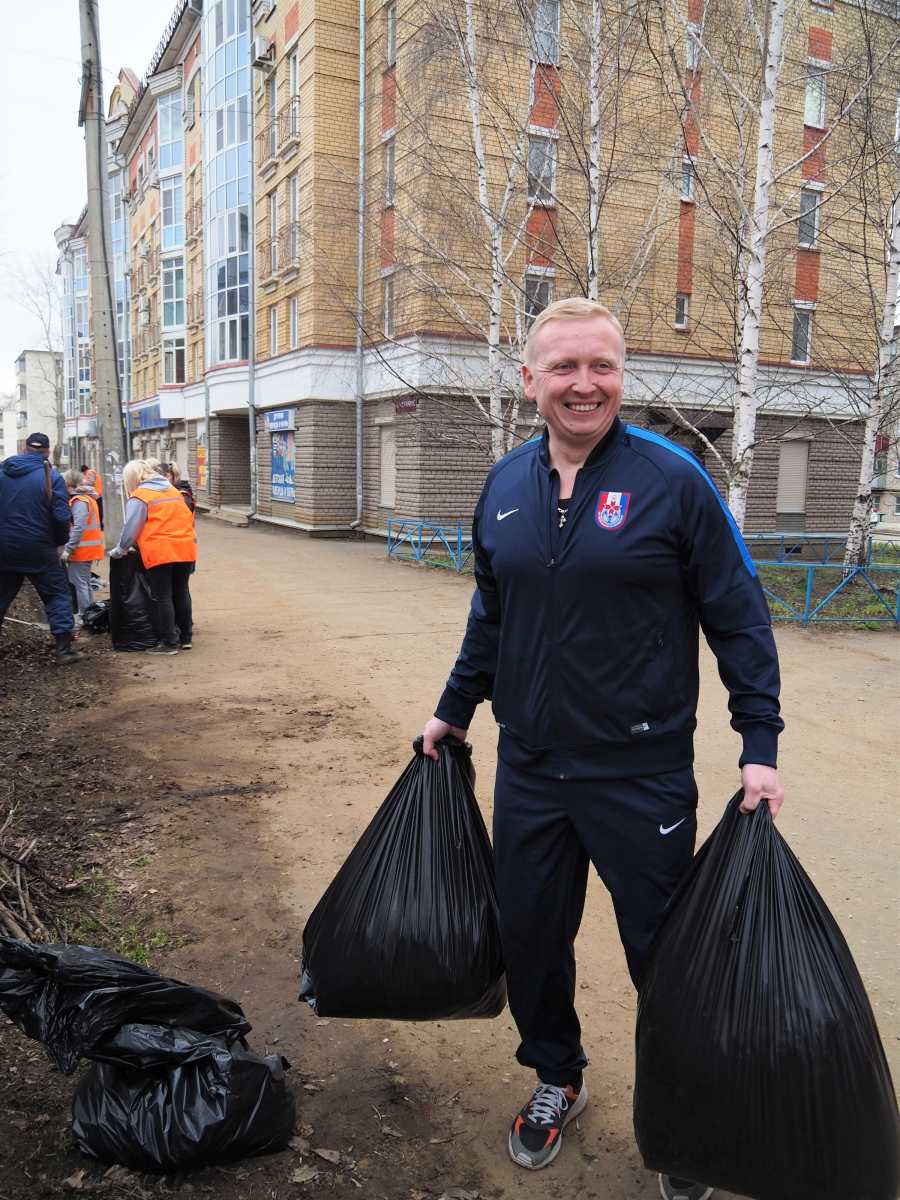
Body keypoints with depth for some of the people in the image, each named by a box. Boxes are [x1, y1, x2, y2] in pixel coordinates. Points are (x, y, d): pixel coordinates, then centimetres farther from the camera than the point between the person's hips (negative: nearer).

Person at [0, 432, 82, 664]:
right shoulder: (50, 476, -9)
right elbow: (61, 516, -14)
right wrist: (60, 543, 1)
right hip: (38, 549, -4)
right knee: (57, 594, 5)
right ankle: (64, 649, 0)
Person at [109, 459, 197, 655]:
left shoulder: (139, 497, -3)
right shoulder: (172, 490, 17)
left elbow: (131, 528, -4)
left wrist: (120, 550, 9)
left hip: (159, 553, -6)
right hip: (185, 550, 6)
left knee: (162, 597, 1)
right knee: (181, 593, 14)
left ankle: (169, 642, 2)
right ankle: (185, 638, 20)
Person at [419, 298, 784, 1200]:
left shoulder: (672, 477, -10)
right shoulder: (505, 483, 3)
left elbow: (738, 618, -6)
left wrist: (760, 743, -10)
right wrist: (453, 710, 18)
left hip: (641, 776, -4)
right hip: (529, 769, 4)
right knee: (529, 934, 16)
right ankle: (556, 1078, 43)